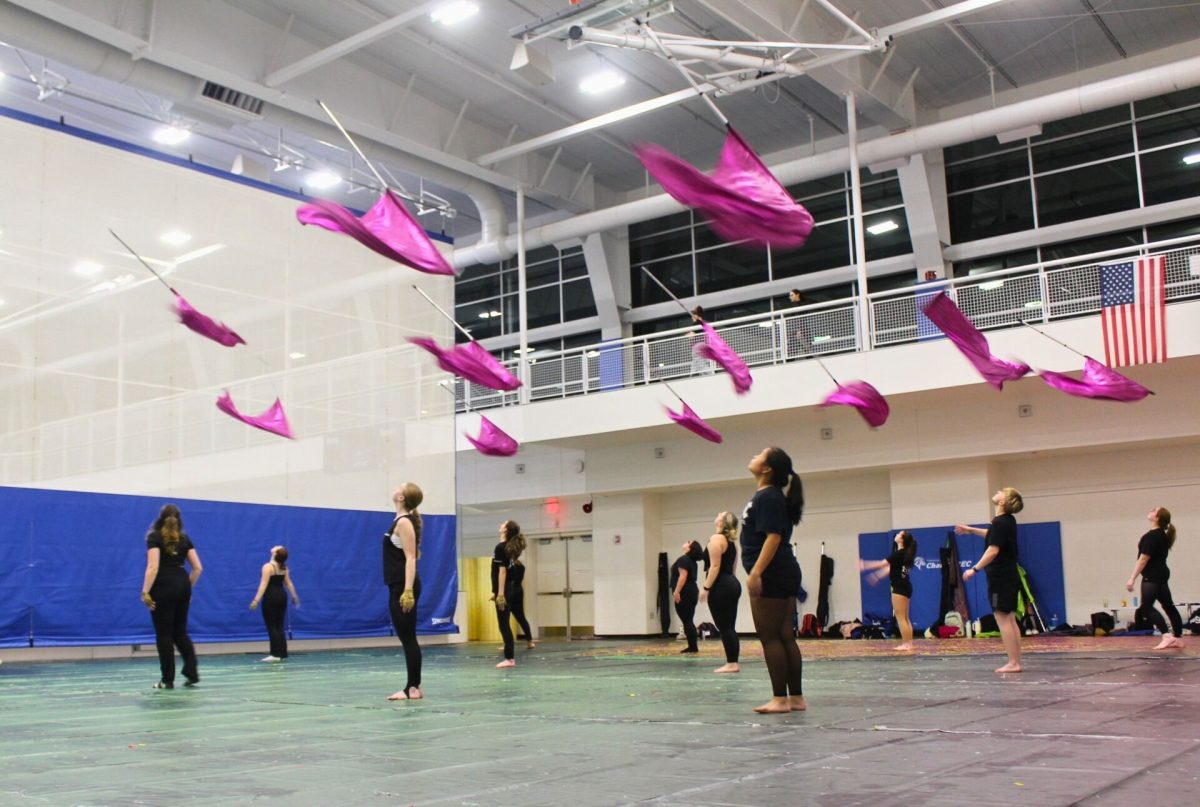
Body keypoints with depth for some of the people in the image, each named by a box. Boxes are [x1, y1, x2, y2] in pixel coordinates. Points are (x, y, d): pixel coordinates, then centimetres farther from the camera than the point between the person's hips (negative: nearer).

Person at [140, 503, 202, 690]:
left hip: (164, 587, -5)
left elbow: (153, 567, -13)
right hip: (182, 586, 5)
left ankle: (167, 679, 5)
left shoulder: (155, 537, -2)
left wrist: (145, 592, -13)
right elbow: (197, 568, 9)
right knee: (180, 632, 14)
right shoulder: (184, 538, 13)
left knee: (164, 634, 2)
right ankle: (192, 673, 3)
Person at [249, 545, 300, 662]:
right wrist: (294, 596, 17)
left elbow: (264, 584, -20)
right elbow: (288, 583, 10)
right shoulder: (284, 567, 8)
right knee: (279, 626, 10)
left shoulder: (268, 567, -13)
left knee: (271, 626, -3)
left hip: (270, 598, -7)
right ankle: (282, 653, 9)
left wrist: (256, 600, -23)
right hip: (281, 597, 7)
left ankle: (276, 654, -6)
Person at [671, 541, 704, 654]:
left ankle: (693, 646, -8)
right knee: (689, 621, 11)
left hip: (685, 593, -10)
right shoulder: (691, 560, 17)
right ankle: (693, 646, 11)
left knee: (686, 621, -7)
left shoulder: (683, 559, -12)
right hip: (692, 592, 10)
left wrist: (676, 592, -23)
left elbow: (683, 576, -21)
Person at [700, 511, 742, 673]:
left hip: (721, 586, -9)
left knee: (723, 627, -6)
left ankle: (731, 663, -7)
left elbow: (715, 566, -16)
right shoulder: (731, 541, 17)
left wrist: (706, 588, -15)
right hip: (733, 584, 9)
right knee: (730, 627, 10)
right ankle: (734, 663, 10)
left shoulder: (716, 539, -9)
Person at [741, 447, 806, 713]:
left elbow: (773, 537, -22)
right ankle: (796, 698, 14)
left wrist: (756, 573, -26)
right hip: (783, 574, 10)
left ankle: (780, 699, -3)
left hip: (772, 576, -10)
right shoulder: (769, 496, 18)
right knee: (785, 638, 11)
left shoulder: (767, 497, -13)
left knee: (770, 638, -6)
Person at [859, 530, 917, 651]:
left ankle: (906, 643, -4)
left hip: (900, 588, -9)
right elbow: (891, 567, 21)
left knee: (900, 617, -5)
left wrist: (865, 566, -6)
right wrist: (877, 576, 26)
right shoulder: (905, 553, 12)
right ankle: (909, 643, 14)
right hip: (905, 587, 9)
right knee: (905, 618, 13)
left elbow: (882, 564, -14)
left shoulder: (899, 553, -16)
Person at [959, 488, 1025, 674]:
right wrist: (971, 530, 34)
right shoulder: (1008, 521, 11)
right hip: (1010, 576, 9)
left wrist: (975, 569, -19)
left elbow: (993, 550, -22)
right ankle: (1016, 662, 13)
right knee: (1010, 620, 11)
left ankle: (1013, 663, -6)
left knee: (1002, 619, -6)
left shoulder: (999, 522, -17)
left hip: (1000, 578, -9)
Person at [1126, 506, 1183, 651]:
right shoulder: (1162, 535, 13)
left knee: (1146, 608, -10)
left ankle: (1166, 636, -18)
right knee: (1168, 605, 13)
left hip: (1152, 577, -10)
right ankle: (1178, 638, 17)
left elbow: (1144, 559, -20)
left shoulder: (1152, 536, -18)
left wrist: (1132, 578, -18)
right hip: (1161, 574, 10)